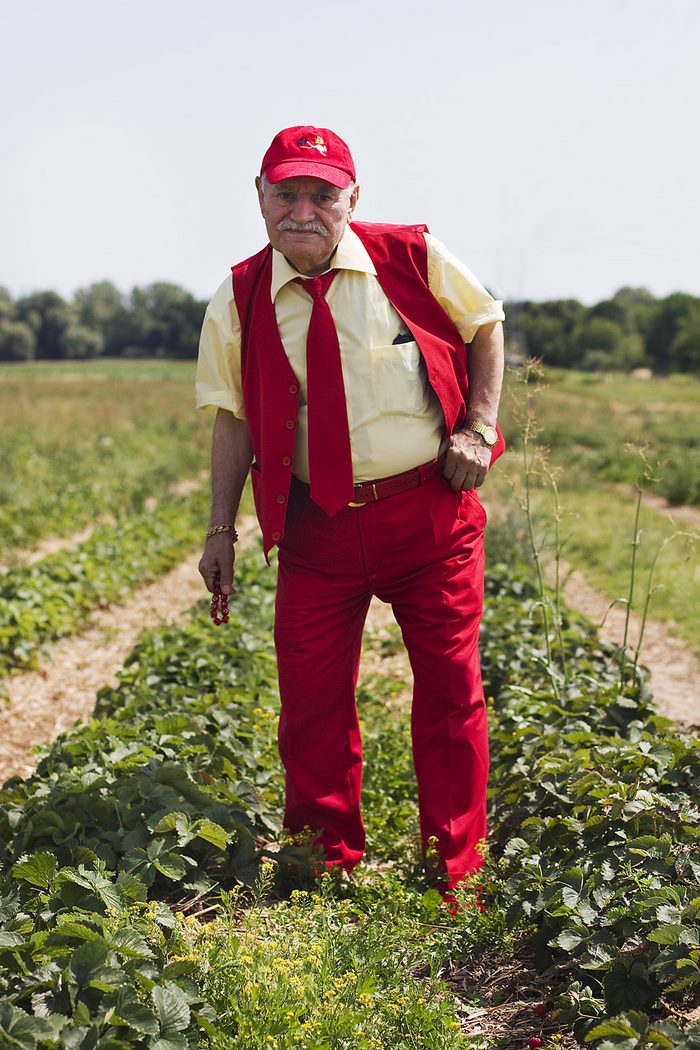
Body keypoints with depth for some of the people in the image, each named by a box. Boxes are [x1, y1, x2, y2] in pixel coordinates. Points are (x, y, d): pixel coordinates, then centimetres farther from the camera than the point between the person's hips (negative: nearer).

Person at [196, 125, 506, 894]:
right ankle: (331, 863, 23)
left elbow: (484, 326, 10)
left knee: (451, 686, 4)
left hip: (432, 506, 0)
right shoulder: (238, 301, 0)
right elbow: (233, 418, 3)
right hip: (318, 522, 1)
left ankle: (456, 874, 21)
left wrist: (479, 428, -2)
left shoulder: (414, 257, -3)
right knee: (311, 692, 2)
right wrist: (221, 529, 0)